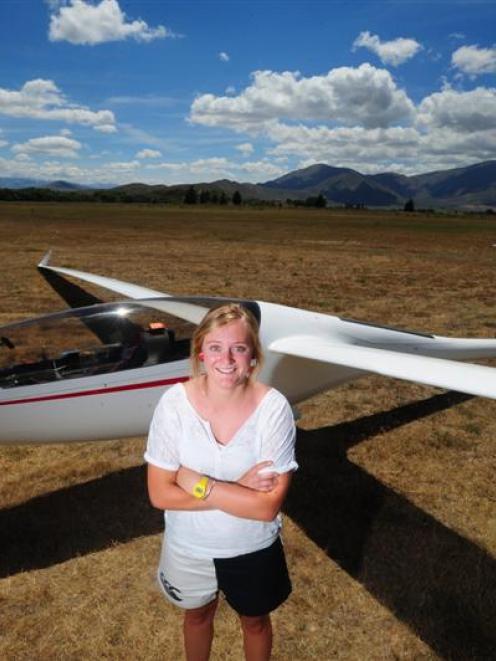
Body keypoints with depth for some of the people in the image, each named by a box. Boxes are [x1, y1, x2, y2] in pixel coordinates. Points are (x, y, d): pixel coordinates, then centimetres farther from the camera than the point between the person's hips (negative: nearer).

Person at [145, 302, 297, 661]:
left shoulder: (273, 407, -27)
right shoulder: (175, 402, -23)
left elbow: (267, 507, -26)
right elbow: (161, 494, -19)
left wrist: (199, 484, -27)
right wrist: (238, 489, -25)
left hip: (252, 550, -1)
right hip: (189, 547, 2)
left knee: (255, 621, 28)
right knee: (198, 616, 31)